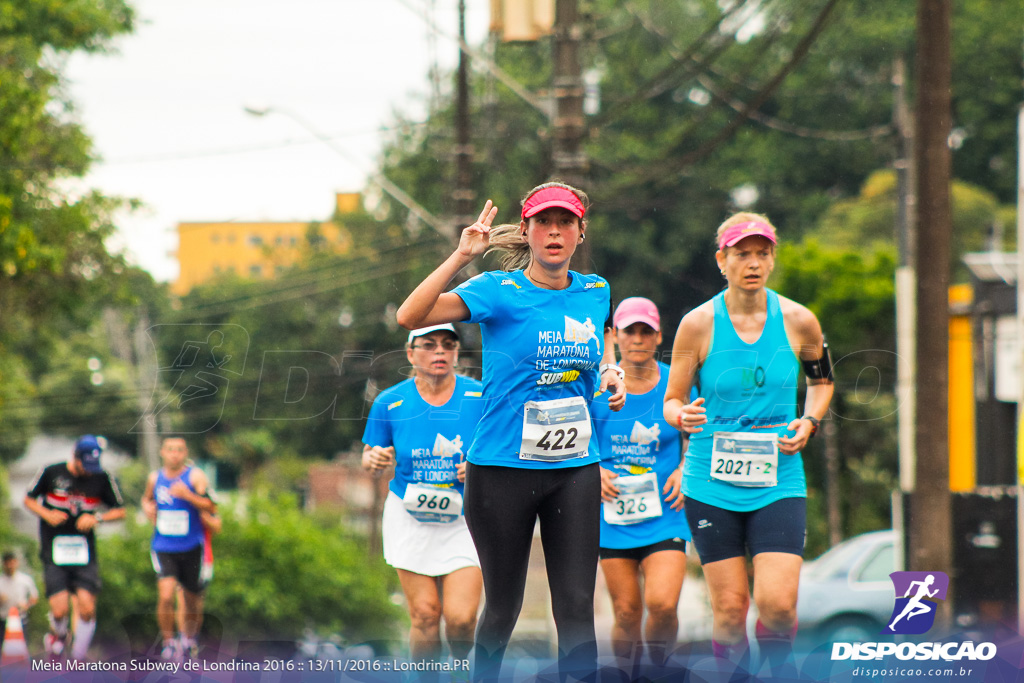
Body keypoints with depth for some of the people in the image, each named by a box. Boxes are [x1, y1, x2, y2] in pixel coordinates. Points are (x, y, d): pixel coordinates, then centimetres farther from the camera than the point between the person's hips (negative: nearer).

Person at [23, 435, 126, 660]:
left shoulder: (103, 478, 0)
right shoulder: (51, 473, -3)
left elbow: (120, 511, 8)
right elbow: (29, 499, 9)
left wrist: (97, 518, -11)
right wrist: (47, 514, -10)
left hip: (84, 552, 1)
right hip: (54, 550, -1)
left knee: (87, 608, -12)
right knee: (60, 610, -12)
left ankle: (78, 660, 7)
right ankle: (58, 634, 25)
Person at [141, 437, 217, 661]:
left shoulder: (195, 476, -7)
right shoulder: (155, 478, 6)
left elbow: (211, 507, -16)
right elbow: (147, 498, 27)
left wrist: (188, 495, -30)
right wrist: (147, 507, 4)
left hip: (191, 548, -1)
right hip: (163, 548, 1)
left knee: (192, 599, 11)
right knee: (165, 596, -18)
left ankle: (189, 639, 36)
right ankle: (168, 642, -3)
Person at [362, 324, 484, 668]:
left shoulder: (480, 397, -6)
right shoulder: (389, 402, -2)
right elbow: (369, 456, 9)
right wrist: (375, 459, -15)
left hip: (465, 519, -1)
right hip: (410, 518, 1)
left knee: (461, 617, -12)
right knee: (425, 616, -5)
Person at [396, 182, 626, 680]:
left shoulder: (596, 292, 7)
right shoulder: (499, 290, -7)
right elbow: (410, 317, -19)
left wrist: (610, 372, 10)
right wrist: (462, 256, -26)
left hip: (575, 469, 3)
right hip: (502, 467, -3)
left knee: (577, 606, -5)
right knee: (503, 607, 7)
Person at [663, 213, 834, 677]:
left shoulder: (798, 321, 1)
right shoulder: (698, 324, -3)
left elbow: (821, 379, 19)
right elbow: (672, 402, 3)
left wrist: (808, 422, 0)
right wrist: (684, 417, -20)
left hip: (779, 484, 0)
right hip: (711, 485, 0)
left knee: (777, 603, -12)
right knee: (729, 606, -3)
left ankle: (780, 672, 15)